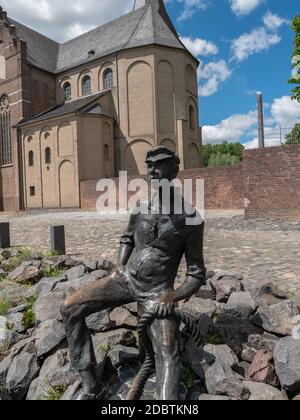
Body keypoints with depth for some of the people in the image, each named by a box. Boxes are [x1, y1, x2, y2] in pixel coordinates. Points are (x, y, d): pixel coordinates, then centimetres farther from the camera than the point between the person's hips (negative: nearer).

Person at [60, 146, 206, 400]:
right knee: (71, 309, -6)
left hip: (155, 292, -4)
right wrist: (120, 269, 4)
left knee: (168, 353, -20)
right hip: (126, 279, 4)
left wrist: (173, 296, -19)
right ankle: (90, 385, 4)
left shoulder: (190, 219, -10)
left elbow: (197, 274, -4)